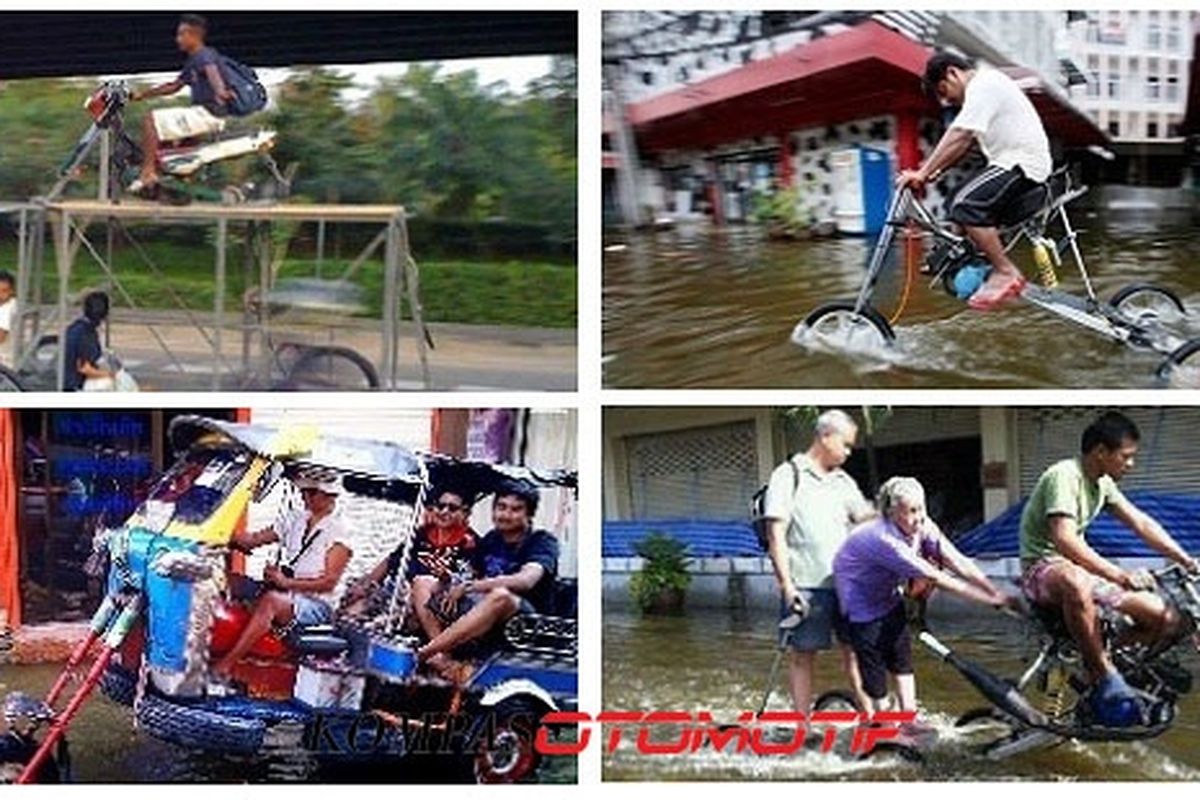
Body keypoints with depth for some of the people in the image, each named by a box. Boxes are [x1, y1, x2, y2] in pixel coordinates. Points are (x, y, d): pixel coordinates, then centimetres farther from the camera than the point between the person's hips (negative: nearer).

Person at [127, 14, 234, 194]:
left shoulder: (204, 55, -10)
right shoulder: (192, 61, 21)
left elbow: (212, 72, -32)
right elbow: (173, 86, 29)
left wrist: (220, 90, -54)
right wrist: (141, 94, 27)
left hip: (207, 112, -10)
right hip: (200, 112, 10)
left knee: (151, 120, -17)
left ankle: (148, 172, -19)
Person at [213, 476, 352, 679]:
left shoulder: (339, 531, -4)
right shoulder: (297, 522, 17)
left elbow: (328, 582, -11)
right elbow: (254, 539, 17)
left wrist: (286, 582, -20)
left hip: (314, 605, -7)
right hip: (284, 594, 7)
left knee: (270, 601, -37)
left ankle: (225, 665, -43)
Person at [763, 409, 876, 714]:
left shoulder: (843, 481, 15)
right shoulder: (789, 475, -3)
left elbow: (867, 517, 5)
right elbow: (776, 534, -7)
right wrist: (786, 584, -14)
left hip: (845, 582, 5)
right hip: (805, 585, -5)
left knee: (855, 649, 7)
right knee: (803, 655, 2)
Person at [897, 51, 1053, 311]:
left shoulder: (984, 86, -14)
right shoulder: (982, 87, 20)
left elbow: (959, 136, -24)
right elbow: (964, 143, 17)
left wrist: (923, 173, -25)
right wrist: (935, 171, 5)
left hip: (1024, 163, -11)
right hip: (1010, 160, 11)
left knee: (966, 206, -23)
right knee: (962, 204, 9)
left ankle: (1006, 273, -16)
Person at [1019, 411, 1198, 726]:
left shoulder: (1102, 483, 9)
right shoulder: (1064, 476, -20)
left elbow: (1141, 523, 14)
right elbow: (1065, 539, -32)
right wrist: (1119, 576, -41)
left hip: (1083, 570, 9)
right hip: (1042, 568, -9)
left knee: (1165, 618, -7)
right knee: (1076, 582, -46)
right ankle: (1104, 677, -33)